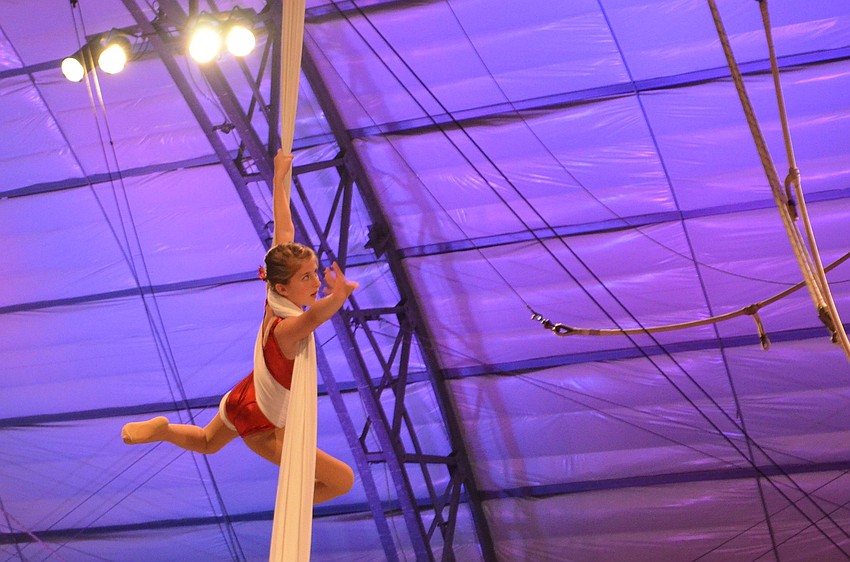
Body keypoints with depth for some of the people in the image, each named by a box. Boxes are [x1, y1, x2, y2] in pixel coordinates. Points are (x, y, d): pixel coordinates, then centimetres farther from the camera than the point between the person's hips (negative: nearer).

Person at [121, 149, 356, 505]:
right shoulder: (285, 329, -40)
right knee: (343, 480, 0)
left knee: (206, 442, 41)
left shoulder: (275, 297, -18)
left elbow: (284, 231, -8)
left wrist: (280, 176, 2)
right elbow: (314, 316, -66)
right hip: (262, 425, -8)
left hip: (242, 398, 8)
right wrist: (338, 296, -85)